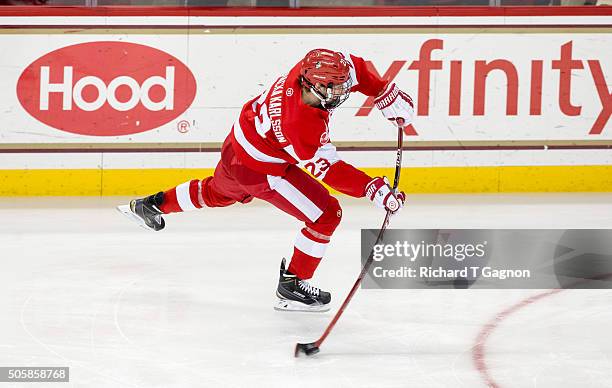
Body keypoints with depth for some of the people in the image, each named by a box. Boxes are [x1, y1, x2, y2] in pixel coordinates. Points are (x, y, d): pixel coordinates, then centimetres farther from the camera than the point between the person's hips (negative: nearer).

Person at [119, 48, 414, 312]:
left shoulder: (311, 69, -20)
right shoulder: (303, 126, -40)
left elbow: (355, 68, -1)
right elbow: (329, 170, -30)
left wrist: (387, 95, -2)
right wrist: (372, 189, -35)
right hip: (260, 168, -9)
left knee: (220, 191, 37)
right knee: (326, 214, -7)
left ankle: (152, 204, 55)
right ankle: (291, 286, 6)